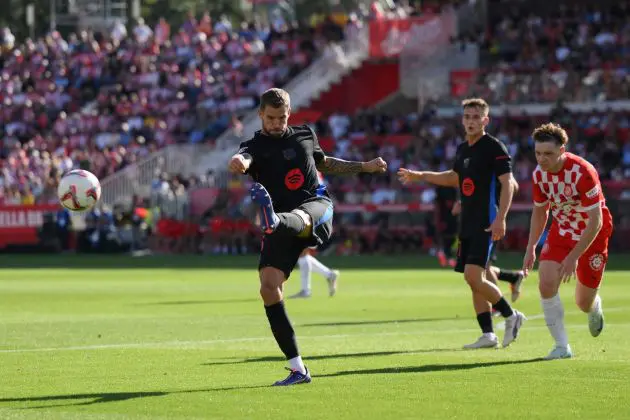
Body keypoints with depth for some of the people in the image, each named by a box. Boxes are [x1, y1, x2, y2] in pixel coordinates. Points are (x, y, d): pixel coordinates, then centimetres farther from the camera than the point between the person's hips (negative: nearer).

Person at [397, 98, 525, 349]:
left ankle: (510, 315, -2)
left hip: (486, 224, -8)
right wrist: (418, 176, 33)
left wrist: (500, 219, -25)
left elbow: (507, 183, -15)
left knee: (473, 276, -17)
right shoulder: (462, 149, 14)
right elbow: (454, 178, 33)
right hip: (468, 223, 8)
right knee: (474, 280, 7)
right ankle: (488, 335, 11)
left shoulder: (494, 147, -10)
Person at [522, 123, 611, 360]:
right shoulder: (539, 174, -11)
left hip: (592, 234, -4)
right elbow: (540, 211, 8)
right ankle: (562, 346, -9)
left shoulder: (583, 173, -30)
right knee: (546, 283, -20)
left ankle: (594, 308, 44)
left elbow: (596, 221, -27)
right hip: (562, 229, 4)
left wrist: (574, 256, -29)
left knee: (584, 303, 3)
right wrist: (531, 248, 2)